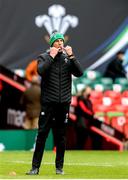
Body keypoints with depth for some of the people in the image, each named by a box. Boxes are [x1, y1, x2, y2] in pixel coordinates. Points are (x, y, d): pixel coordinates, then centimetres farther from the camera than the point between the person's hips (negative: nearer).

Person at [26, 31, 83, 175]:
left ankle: (59, 167, 13)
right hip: (48, 102, -2)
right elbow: (41, 71, -17)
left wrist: (71, 56, -9)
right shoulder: (44, 57, 3)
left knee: (61, 136, 6)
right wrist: (51, 56, -14)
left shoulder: (68, 58, 10)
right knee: (42, 134, -6)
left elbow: (79, 73, -4)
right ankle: (35, 167, -4)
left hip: (64, 102, 2)